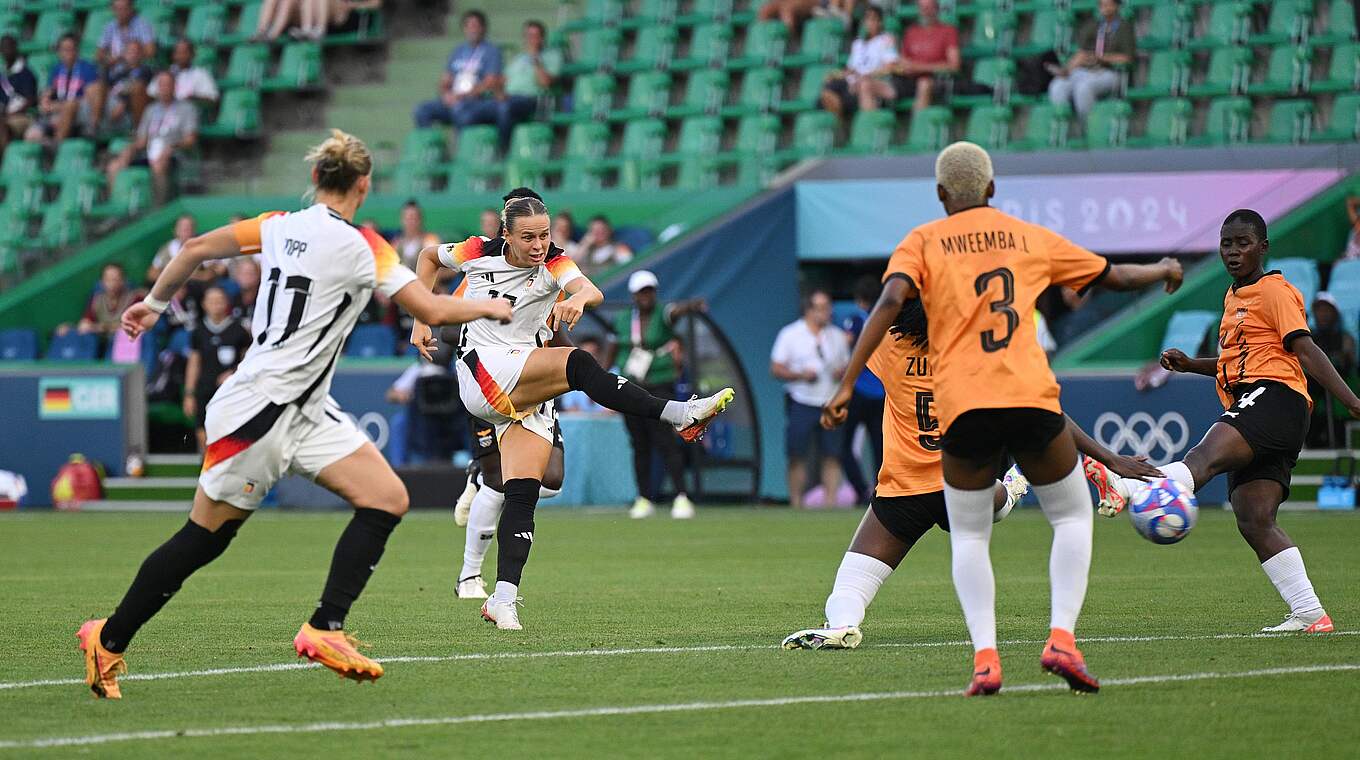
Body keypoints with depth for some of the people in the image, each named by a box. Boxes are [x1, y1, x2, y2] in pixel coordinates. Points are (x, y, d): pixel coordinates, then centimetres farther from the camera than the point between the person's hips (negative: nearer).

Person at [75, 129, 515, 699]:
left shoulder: (279, 227, 5)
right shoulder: (361, 247, -14)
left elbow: (196, 249, 10)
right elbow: (432, 312, -12)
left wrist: (155, 303, 26)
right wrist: (489, 307, 7)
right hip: (260, 409, -8)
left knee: (387, 499, 0)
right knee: (205, 535, 0)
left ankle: (324, 630, 0)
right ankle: (108, 641, 8)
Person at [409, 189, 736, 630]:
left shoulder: (554, 264, -1)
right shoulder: (480, 254, 0)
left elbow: (591, 291, -23)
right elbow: (429, 257, 20)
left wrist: (579, 297, -48)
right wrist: (420, 321, 14)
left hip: (528, 394, 3)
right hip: (481, 373, -3)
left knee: (523, 494, -12)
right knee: (578, 365, -27)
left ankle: (503, 598, -16)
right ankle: (679, 415, -35)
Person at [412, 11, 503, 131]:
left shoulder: (491, 51, 2)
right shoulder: (458, 51, 22)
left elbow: (491, 83, -8)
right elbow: (445, 81, 21)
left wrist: (463, 95, -15)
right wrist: (445, 93, -3)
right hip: (453, 101, 7)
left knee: (459, 109, -39)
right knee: (422, 110, -15)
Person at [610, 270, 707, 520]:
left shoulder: (662, 314, -5)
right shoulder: (623, 321, 7)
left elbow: (677, 310, -29)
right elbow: (613, 353, 18)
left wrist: (693, 305, -51)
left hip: (660, 387, -4)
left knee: (666, 443, -13)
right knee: (639, 445, 7)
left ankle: (681, 497, -13)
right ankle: (644, 499, 15)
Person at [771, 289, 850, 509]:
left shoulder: (837, 336, 12)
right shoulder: (790, 334, 1)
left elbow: (847, 365, 19)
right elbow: (776, 369, -1)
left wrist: (843, 372, -4)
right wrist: (801, 375, -16)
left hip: (831, 405, 3)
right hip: (801, 405, -3)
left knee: (832, 456, -4)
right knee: (797, 456, -4)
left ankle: (831, 501, -2)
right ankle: (796, 503, 0)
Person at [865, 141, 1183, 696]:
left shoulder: (922, 242, 10)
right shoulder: (1030, 237, 15)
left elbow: (891, 300, -9)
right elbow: (1112, 276, 25)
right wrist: (1164, 270, 45)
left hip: (961, 406, 0)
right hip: (1031, 397, 0)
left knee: (968, 538, 14)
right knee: (1073, 518, 17)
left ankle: (984, 656, -6)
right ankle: (1061, 638, -3)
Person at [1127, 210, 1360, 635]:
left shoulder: (1275, 291, 1)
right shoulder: (1233, 297, 29)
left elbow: (1305, 351, -9)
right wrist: (1191, 365, 23)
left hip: (1274, 395, -9)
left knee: (1207, 454, -35)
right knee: (1253, 521, -4)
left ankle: (1127, 488, -62)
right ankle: (1310, 615, -6)